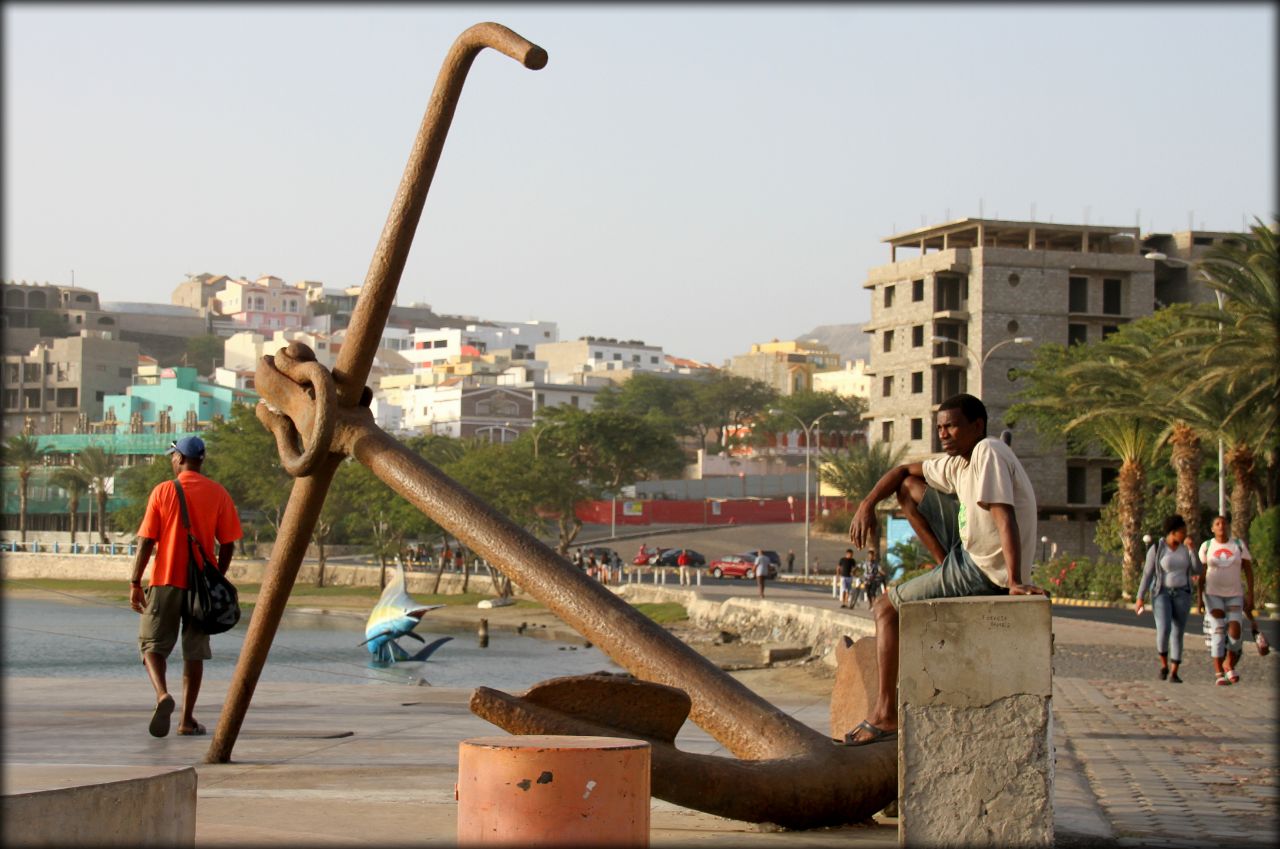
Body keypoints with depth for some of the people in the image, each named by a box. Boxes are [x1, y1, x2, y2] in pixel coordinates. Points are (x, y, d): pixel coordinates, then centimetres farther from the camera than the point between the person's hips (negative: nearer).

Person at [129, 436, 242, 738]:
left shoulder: (163, 491, -3)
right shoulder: (218, 494, 1)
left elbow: (146, 541, -5)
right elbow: (228, 544, 0)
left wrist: (135, 583, -1)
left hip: (165, 581, -2)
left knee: (151, 644, 6)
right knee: (194, 652, 10)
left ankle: (162, 695, -20)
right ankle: (187, 719, 9)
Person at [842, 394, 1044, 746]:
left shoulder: (988, 453, -19)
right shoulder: (958, 463, 10)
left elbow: (1005, 518, -30)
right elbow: (904, 471, 23)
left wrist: (1014, 583, -39)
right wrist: (867, 505, 6)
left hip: (984, 574, -10)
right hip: (968, 549, 10)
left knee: (886, 608, -1)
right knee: (908, 488, 18)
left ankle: (886, 716, 1)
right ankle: (947, 568, 12)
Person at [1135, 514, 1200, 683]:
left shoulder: (1185, 548, 1)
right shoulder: (1156, 549, -9)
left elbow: (1196, 571, -6)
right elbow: (1147, 574, -6)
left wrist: (1192, 549, -17)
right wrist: (1140, 598, -8)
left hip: (1181, 594, 3)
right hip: (1161, 594, -3)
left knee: (1177, 634, 0)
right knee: (1164, 630, -20)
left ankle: (1173, 673, 7)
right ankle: (1164, 664, 5)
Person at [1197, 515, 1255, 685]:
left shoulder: (1239, 545, 1)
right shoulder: (1206, 546, 1)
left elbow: (1249, 570, 2)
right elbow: (1201, 572, 4)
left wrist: (1250, 594, -4)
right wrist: (1200, 596, -1)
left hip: (1235, 595, 1)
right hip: (1213, 594, -1)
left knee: (1235, 633, -9)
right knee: (1218, 632, -12)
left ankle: (1229, 664, 18)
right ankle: (1219, 674, -10)